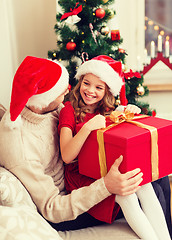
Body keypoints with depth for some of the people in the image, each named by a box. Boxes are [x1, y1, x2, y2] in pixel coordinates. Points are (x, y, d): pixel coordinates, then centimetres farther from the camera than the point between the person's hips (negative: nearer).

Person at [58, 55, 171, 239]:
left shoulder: (106, 110, 10)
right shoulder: (69, 111, -7)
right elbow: (67, 157, -18)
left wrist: (133, 113, -6)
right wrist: (88, 127, -32)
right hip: (80, 175, -5)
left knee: (145, 186, -21)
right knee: (126, 195, -27)